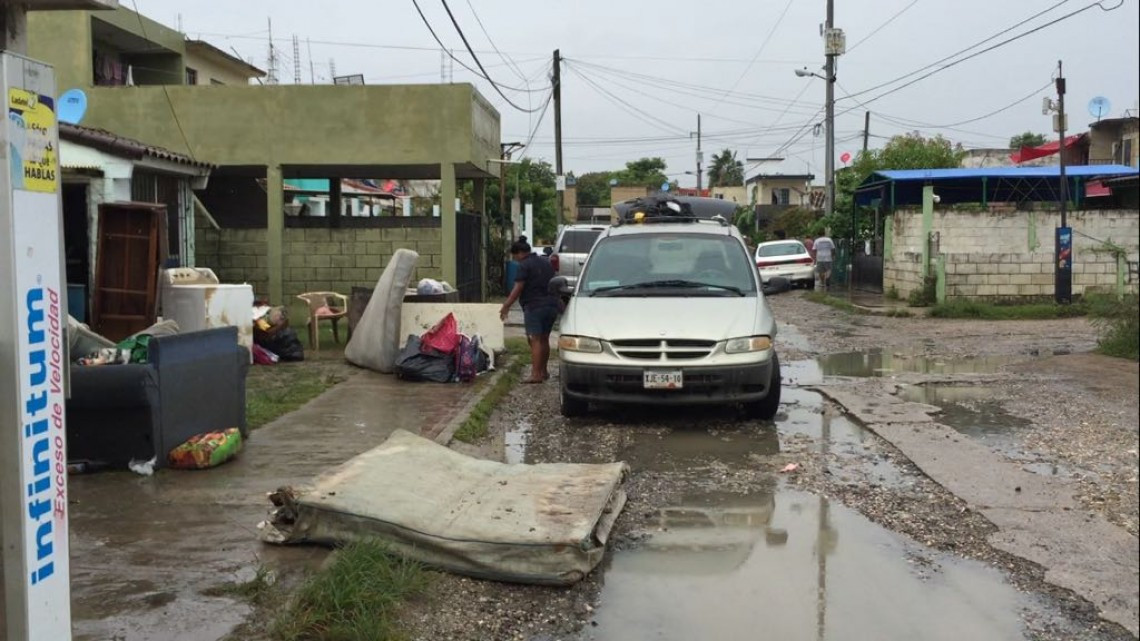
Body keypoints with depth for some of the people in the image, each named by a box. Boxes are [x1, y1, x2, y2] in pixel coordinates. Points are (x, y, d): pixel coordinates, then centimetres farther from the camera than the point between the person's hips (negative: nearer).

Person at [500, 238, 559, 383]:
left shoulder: (524, 265, -8)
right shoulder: (546, 263, 17)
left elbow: (518, 288, -14)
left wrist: (506, 306, -12)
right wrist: (559, 301, 38)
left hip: (534, 306, -8)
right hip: (552, 305, 8)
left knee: (535, 340, -11)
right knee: (544, 339, 16)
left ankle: (536, 374, -19)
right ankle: (543, 371, 23)